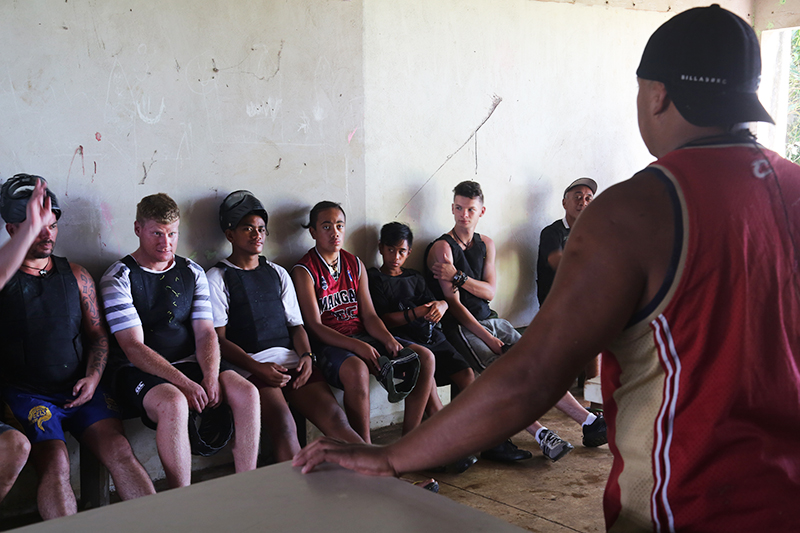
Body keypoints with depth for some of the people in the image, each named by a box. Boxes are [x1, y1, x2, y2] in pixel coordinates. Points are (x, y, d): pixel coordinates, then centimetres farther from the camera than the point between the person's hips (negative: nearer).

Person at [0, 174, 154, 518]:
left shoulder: (75, 275, 14)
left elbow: (97, 334, 17)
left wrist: (93, 376, 1)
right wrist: (30, 227, -32)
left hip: (80, 390, 3)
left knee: (120, 451, -18)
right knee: (55, 463, -27)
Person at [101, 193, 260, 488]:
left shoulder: (192, 272, 12)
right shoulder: (118, 278, -3)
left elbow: (206, 334, 6)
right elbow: (134, 348, -12)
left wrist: (211, 378, -15)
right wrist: (184, 383, -23)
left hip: (190, 364, 5)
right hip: (141, 373, -4)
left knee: (247, 393, -22)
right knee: (174, 403, -37)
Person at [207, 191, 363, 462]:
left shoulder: (277, 273, 25)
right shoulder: (217, 278, 9)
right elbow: (219, 339, 0)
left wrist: (306, 355, -1)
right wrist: (257, 368, -15)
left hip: (291, 358, 4)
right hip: (249, 364, -4)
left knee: (334, 416, -19)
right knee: (284, 425, -32)